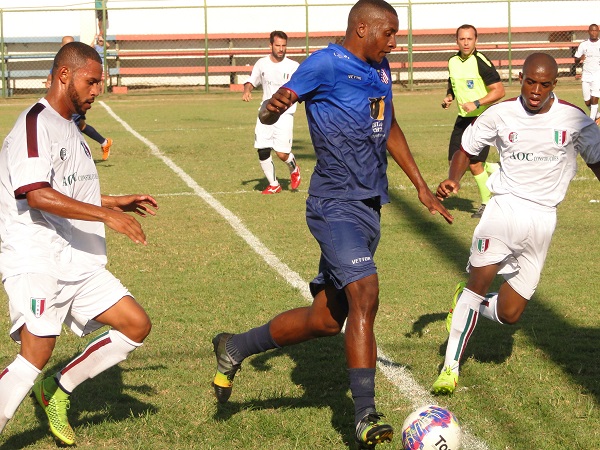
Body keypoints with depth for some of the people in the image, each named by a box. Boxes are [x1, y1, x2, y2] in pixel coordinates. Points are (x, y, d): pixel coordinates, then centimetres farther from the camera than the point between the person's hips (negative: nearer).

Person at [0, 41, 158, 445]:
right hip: (36, 262, -9)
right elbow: (37, 195, -25)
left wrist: (117, 201, 20)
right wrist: (106, 215, -24)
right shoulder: (36, 124, -12)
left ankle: (58, 389, 15)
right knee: (37, 354, -18)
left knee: (137, 325, 5)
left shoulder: (70, 129, 18)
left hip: (79, 263, 9)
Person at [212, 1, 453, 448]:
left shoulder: (381, 70, 15)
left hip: (370, 206, 8)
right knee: (365, 295, -23)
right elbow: (268, 114, -12)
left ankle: (235, 348, 28)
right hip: (336, 205, -8)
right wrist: (275, 105, -36)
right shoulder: (326, 64, -9)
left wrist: (421, 185, 27)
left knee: (326, 319, 9)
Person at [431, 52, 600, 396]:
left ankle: (468, 304, 34)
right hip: (504, 205, -1)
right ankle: (451, 365, -9)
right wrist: (453, 179, -9)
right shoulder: (501, 114, 0)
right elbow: (467, 148, 11)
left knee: (509, 315, -1)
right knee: (481, 278, -22)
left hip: (542, 218, 1)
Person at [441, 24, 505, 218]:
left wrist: (476, 104, -24)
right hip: (463, 118, 7)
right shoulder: (453, 62, 6)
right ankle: (497, 169, 24)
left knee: (474, 164, -8)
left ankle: (487, 204, 12)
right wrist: (448, 98, 3)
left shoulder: (481, 62, -16)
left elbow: (499, 91, -17)